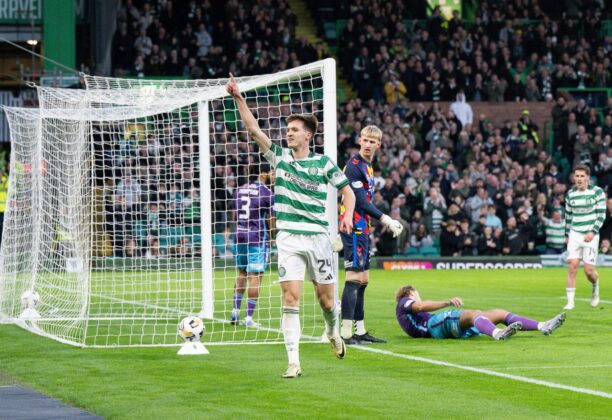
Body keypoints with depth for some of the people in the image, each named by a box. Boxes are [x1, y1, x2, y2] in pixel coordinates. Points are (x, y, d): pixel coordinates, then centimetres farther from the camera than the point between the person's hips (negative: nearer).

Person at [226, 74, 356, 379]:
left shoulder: (324, 163, 2)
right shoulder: (280, 157, 5)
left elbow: (347, 191, 9)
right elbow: (253, 129, -1)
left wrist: (347, 215, -10)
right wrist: (238, 98, -11)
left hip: (318, 237, 0)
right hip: (289, 238, 0)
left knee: (326, 298, 6)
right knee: (290, 297, -11)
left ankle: (333, 332, 41)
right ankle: (293, 361, -13)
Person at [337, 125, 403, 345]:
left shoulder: (367, 166, 17)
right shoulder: (354, 165, -13)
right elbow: (360, 201, -17)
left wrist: (388, 221, 20)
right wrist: (385, 219, -15)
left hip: (362, 230, 10)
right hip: (354, 229, -10)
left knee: (362, 280, 12)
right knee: (354, 278, -12)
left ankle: (360, 331, 18)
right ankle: (345, 333, -15)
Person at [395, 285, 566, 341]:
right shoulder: (403, 303, 12)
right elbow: (420, 306, -9)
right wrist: (448, 302, -19)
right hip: (438, 323, -9)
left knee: (499, 314, 5)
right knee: (475, 313, -36)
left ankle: (543, 326, -7)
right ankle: (497, 333, -70)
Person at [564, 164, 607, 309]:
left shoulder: (597, 192, -5)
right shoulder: (570, 194, 7)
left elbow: (601, 214, -5)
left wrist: (593, 232, -15)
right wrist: (567, 234, 14)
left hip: (590, 235, -3)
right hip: (575, 234, 3)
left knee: (589, 270, -7)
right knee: (572, 266, -11)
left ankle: (595, 287, 28)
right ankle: (570, 301, -8)